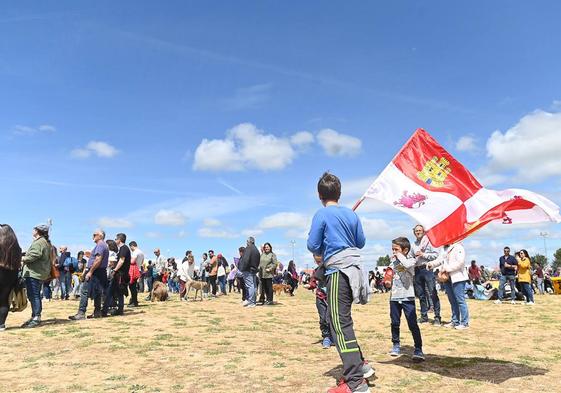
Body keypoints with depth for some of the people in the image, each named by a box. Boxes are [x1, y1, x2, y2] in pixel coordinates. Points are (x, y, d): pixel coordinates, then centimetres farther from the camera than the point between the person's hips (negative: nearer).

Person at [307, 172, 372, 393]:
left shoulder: (322, 214, -6)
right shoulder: (351, 214, 11)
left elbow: (312, 246, -7)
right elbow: (361, 242, 16)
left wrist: (322, 251, 13)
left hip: (338, 271, -7)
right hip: (354, 269, 7)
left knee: (340, 323, -7)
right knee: (341, 320, 20)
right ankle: (359, 364, 23)